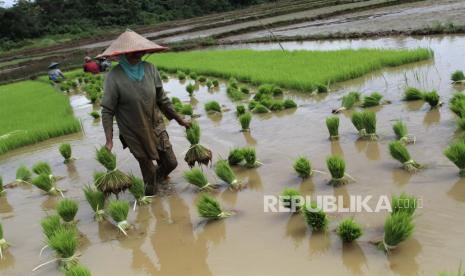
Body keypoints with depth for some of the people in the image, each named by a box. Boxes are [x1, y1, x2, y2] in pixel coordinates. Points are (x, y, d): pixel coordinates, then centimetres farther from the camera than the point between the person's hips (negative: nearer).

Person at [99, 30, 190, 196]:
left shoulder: (150, 69, -6)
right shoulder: (114, 76, -17)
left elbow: (162, 99, 4)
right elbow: (107, 110, -15)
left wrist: (179, 119, 9)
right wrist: (109, 140, -23)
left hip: (156, 127, 4)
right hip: (134, 134, -4)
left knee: (171, 163, 13)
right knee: (148, 169, 8)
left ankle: (156, 180, 45)